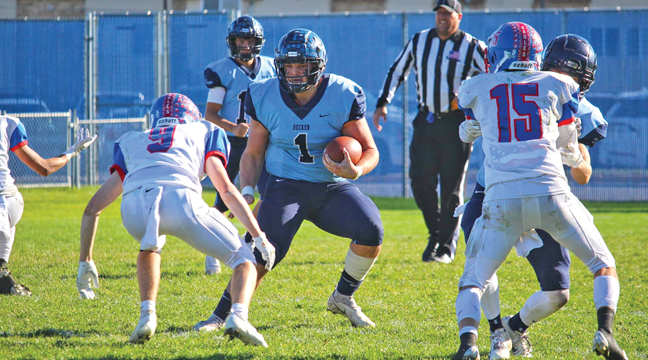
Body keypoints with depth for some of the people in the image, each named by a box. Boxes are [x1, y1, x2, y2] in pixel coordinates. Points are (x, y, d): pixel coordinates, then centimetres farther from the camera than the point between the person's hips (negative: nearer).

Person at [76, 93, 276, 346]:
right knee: (244, 260, 15)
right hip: (179, 199, -3)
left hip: (134, 207, 3)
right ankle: (238, 317, -13)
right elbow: (226, 190, 18)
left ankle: (147, 315, 18)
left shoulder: (132, 143, 38)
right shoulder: (204, 133, 33)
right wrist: (259, 237, 19)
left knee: (149, 247, 39)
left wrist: (85, 261, 41)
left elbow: (94, 206, 36)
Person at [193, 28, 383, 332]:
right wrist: (247, 191, -12)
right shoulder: (265, 97, -6)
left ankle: (343, 297, 2)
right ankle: (221, 315, -12)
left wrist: (356, 171, -26)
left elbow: (370, 151, -3)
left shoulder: (343, 96, -10)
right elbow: (253, 154, 5)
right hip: (286, 186, -1)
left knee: (371, 230, -22)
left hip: (332, 187, 1)